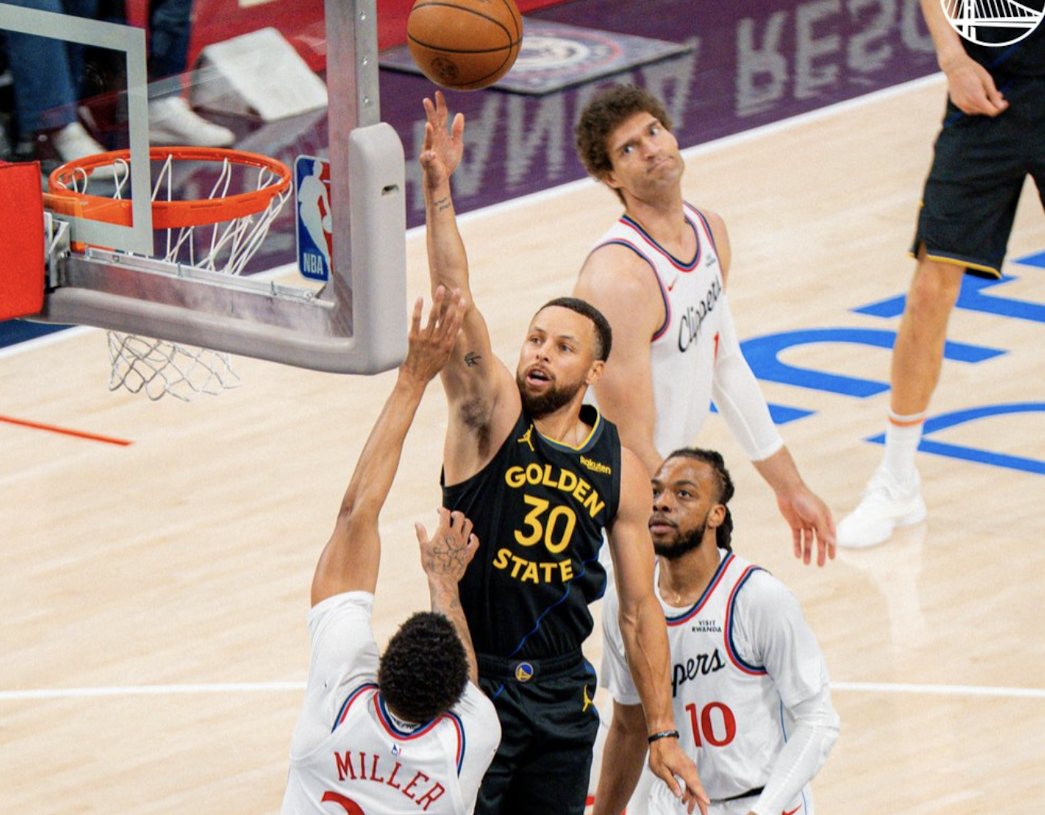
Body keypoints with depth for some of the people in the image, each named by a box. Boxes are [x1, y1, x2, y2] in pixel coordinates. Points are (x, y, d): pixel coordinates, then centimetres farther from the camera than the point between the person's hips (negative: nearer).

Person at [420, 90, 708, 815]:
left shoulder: (621, 469, 1)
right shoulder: (492, 414, -7)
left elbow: (640, 608, 5)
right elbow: (456, 301, -23)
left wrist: (663, 732, 2)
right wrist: (439, 190, -38)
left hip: (561, 693, 3)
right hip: (468, 684, -3)